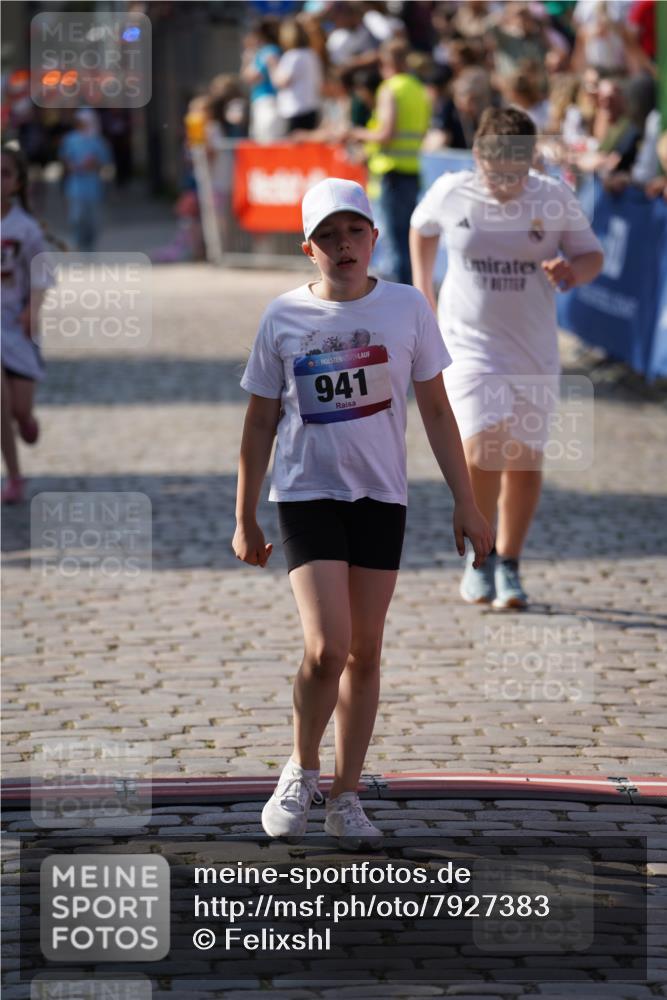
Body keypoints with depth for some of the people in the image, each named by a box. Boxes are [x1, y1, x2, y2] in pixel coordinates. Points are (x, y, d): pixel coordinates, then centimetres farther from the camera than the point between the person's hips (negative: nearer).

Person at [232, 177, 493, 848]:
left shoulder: (407, 308, 0)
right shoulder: (284, 318, -2)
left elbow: (435, 410, 6)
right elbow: (260, 422, 6)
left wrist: (465, 504, 5)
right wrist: (244, 520, 7)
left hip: (381, 497, 2)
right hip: (307, 493, -2)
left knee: (365, 652, 6)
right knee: (326, 648, -15)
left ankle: (345, 798, 17)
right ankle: (301, 771, 10)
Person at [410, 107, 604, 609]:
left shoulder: (555, 198, -8)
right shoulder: (450, 192, -7)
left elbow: (593, 253, 2)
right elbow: (422, 228, 15)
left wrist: (574, 270, -21)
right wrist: (423, 296, 14)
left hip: (533, 346, 2)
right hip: (468, 341, -1)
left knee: (524, 459, 8)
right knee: (482, 451, -16)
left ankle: (509, 565, 26)